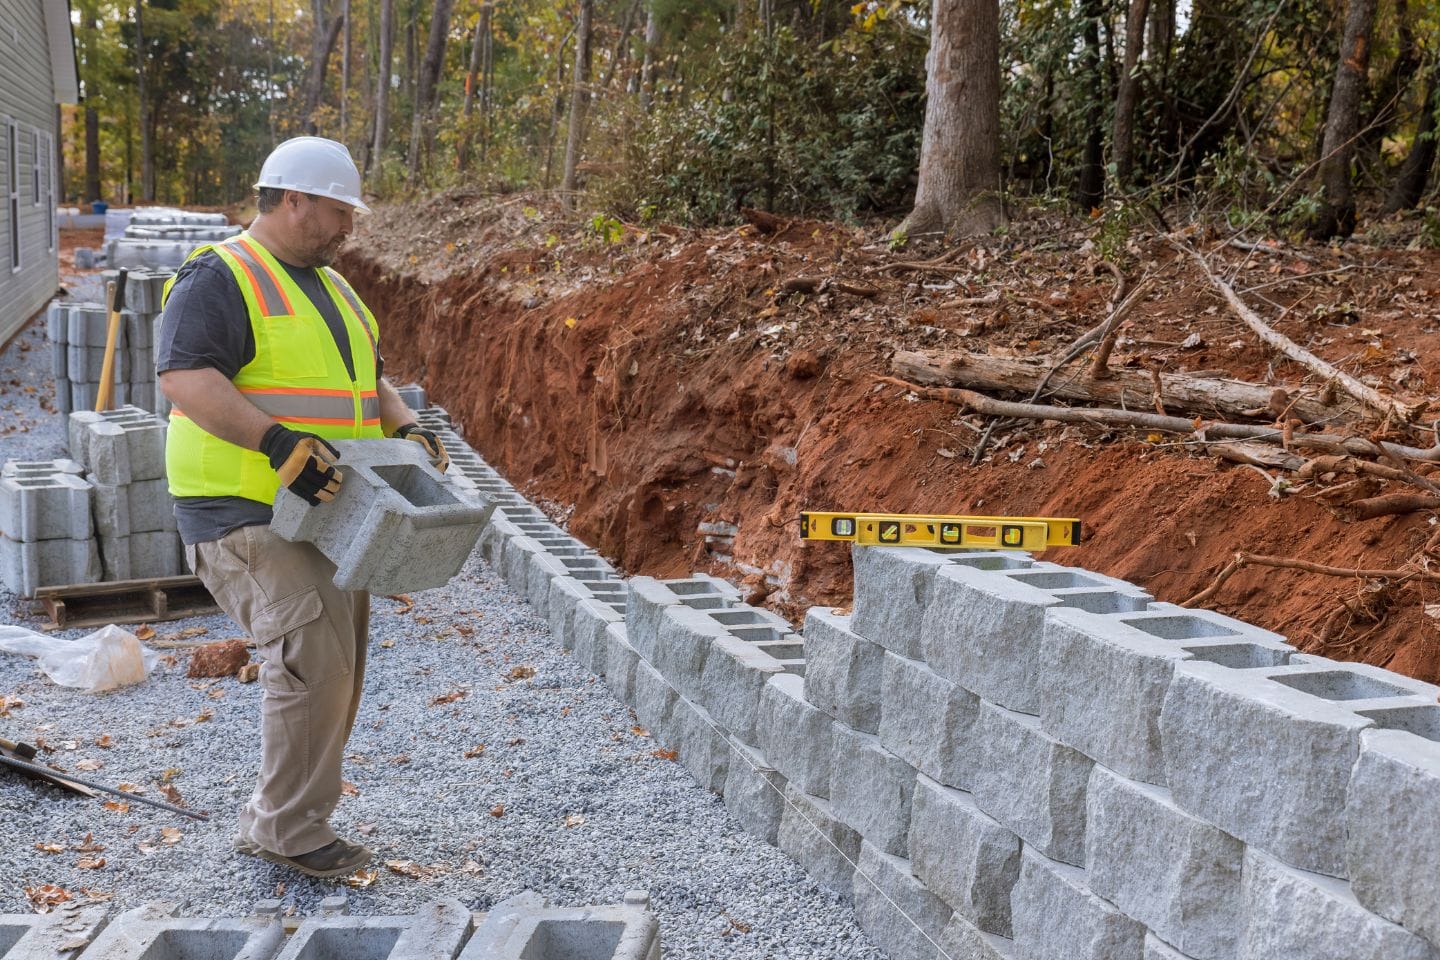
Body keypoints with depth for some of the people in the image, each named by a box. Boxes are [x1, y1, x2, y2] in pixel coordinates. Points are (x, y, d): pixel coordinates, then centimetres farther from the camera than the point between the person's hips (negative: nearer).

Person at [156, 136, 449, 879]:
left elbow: (367, 378, 24)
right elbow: (186, 378, -23)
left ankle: (271, 824, 24)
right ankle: (291, 831, -1)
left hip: (323, 508, 9)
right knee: (313, 658, -16)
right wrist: (277, 441, -34)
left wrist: (405, 428, 4)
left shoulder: (329, 287, 18)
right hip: (247, 513, -9)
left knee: (334, 671, 11)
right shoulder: (220, 280, -10)